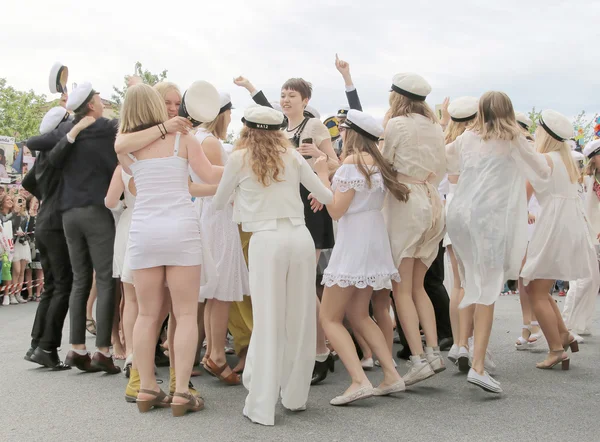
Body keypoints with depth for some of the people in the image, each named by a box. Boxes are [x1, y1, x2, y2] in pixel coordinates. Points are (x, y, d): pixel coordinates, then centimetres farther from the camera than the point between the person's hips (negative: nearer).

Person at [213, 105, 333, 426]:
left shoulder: (239, 158, 5)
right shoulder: (292, 156, 12)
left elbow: (218, 203, 16)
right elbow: (326, 197, 15)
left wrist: (236, 192, 38)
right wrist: (325, 175, 36)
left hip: (266, 241, -3)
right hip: (301, 237, 3)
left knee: (268, 322, 0)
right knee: (301, 320, 11)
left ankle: (262, 406, 2)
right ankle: (296, 396, 23)